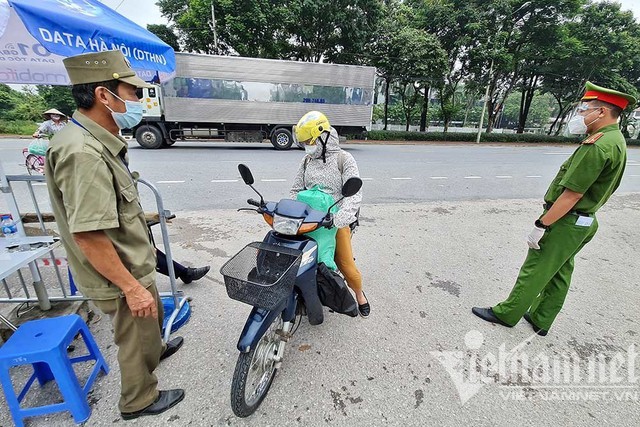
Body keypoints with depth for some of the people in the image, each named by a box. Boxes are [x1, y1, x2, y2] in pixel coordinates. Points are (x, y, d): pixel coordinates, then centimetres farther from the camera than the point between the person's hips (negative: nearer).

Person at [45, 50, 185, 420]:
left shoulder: (99, 142, 4)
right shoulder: (82, 153, -29)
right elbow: (87, 236, -30)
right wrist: (131, 287, -24)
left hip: (134, 263, 9)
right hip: (120, 276, -9)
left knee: (153, 316, 32)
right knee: (137, 337, 14)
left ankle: (155, 349, 60)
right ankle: (139, 400, 41)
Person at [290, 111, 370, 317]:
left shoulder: (343, 159, -2)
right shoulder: (307, 161, 13)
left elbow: (355, 193, -13)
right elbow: (296, 190, 15)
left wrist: (342, 215, -31)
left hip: (335, 221, -4)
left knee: (347, 267, -3)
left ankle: (358, 293, 30)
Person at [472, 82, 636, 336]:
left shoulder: (597, 146, -22)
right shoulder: (615, 140, 11)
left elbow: (572, 195, -25)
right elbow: (595, 189, 15)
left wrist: (541, 226, -21)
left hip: (565, 223, -10)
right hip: (582, 222, 10)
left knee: (534, 272, 2)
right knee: (558, 274, 17)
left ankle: (506, 314, 17)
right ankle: (540, 320, 32)